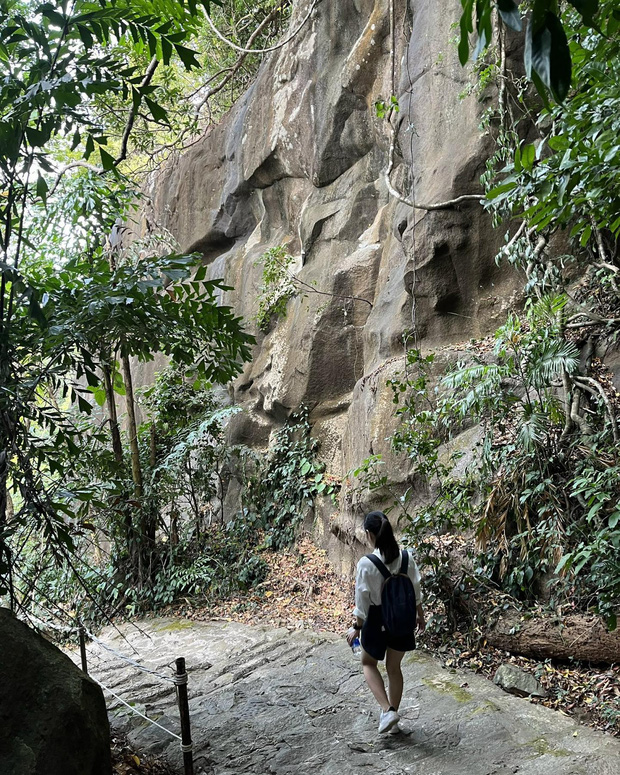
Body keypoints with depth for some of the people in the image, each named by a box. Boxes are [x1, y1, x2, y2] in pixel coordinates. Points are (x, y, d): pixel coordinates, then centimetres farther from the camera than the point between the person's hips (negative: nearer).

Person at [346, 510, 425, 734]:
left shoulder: (366, 563, -23)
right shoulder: (407, 557, -11)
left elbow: (362, 600, -15)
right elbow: (415, 592, 0)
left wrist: (356, 627, -1)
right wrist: (420, 615, 16)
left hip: (377, 619, -4)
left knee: (368, 663, 20)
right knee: (394, 667, 21)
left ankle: (387, 710, 6)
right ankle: (392, 715, 31)